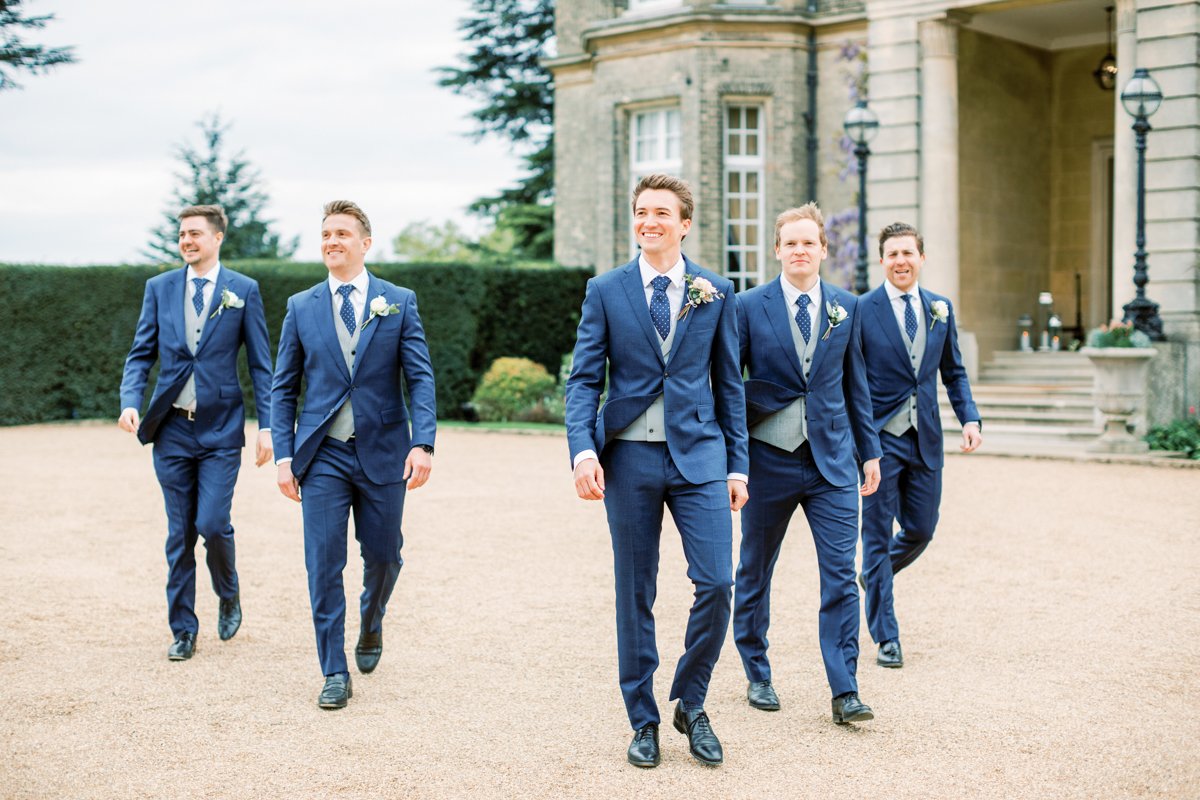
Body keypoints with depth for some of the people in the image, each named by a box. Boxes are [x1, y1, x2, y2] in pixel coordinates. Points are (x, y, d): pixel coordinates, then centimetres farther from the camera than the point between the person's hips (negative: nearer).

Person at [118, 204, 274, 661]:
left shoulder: (243, 290, 0)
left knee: (212, 524, -10)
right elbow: (141, 353, 8)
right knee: (179, 534, 6)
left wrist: (266, 426, -6)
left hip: (221, 429, -2)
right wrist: (130, 401, -10)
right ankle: (183, 628, 18)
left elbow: (260, 364, 1)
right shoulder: (159, 288, 7)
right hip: (172, 429, 3)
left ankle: (228, 597, 21)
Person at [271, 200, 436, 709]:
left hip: (383, 453, 0)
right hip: (323, 456, 0)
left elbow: (420, 378, -3)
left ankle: (371, 626, 41)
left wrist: (422, 444, -15)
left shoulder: (399, 302, 2)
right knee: (323, 563, -3)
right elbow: (283, 389, 7)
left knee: (383, 556, 10)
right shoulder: (301, 307, 6)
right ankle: (335, 673, 7)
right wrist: (284, 456, -1)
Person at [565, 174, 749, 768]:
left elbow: (728, 382, 9)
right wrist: (582, 450, -15)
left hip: (699, 455, 1)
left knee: (716, 583, -8)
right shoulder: (605, 291, 2)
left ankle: (690, 704, 15)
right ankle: (643, 721, 21)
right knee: (635, 594, 6)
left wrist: (737, 464, 5)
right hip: (629, 457, 0)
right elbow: (584, 380, 0)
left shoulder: (716, 292, 6)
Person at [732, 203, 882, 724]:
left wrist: (869, 451, 11)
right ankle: (758, 676, 28)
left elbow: (855, 383, 12)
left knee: (841, 576, -5)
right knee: (754, 574, 10)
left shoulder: (847, 307, 6)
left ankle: (845, 693, 0)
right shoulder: (749, 306, -3)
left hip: (832, 460, 1)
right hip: (769, 460, -1)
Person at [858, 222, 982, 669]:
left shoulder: (940, 309, 8)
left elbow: (953, 372, 14)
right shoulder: (861, 311, -6)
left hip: (926, 439, 5)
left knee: (921, 531, 11)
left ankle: (873, 574, 43)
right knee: (878, 535, 1)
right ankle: (886, 637, 11)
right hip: (880, 437, -4)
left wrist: (970, 418, -1)